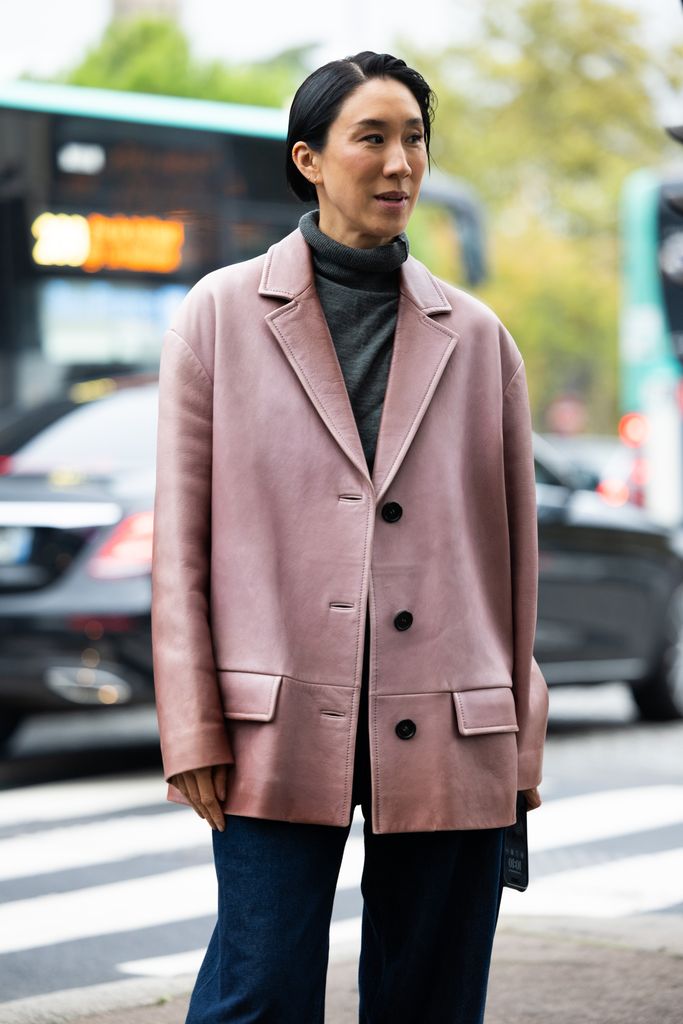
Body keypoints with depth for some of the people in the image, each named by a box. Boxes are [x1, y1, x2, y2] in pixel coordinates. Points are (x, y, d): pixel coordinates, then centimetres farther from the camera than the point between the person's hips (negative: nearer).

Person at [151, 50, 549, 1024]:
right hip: (280, 731, -2)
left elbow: (516, 547, 12)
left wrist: (522, 744, 9)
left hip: (447, 738, 2)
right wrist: (194, 728, -3)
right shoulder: (221, 314, 6)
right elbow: (181, 536, 3)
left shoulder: (477, 336, 11)